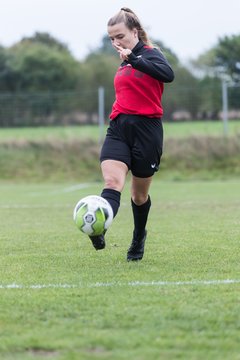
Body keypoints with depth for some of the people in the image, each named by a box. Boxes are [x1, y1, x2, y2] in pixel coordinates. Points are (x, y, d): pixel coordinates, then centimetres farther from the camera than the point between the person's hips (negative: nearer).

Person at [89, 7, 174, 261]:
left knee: (139, 194, 9)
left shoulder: (149, 54, -6)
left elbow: (168, 74, -29)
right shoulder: (126, 62, 17)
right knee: (111, 183, -20)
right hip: (119, 129, 5)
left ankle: (139, 239, 34)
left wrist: (133, 59, -34)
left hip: (146, 130, -5)